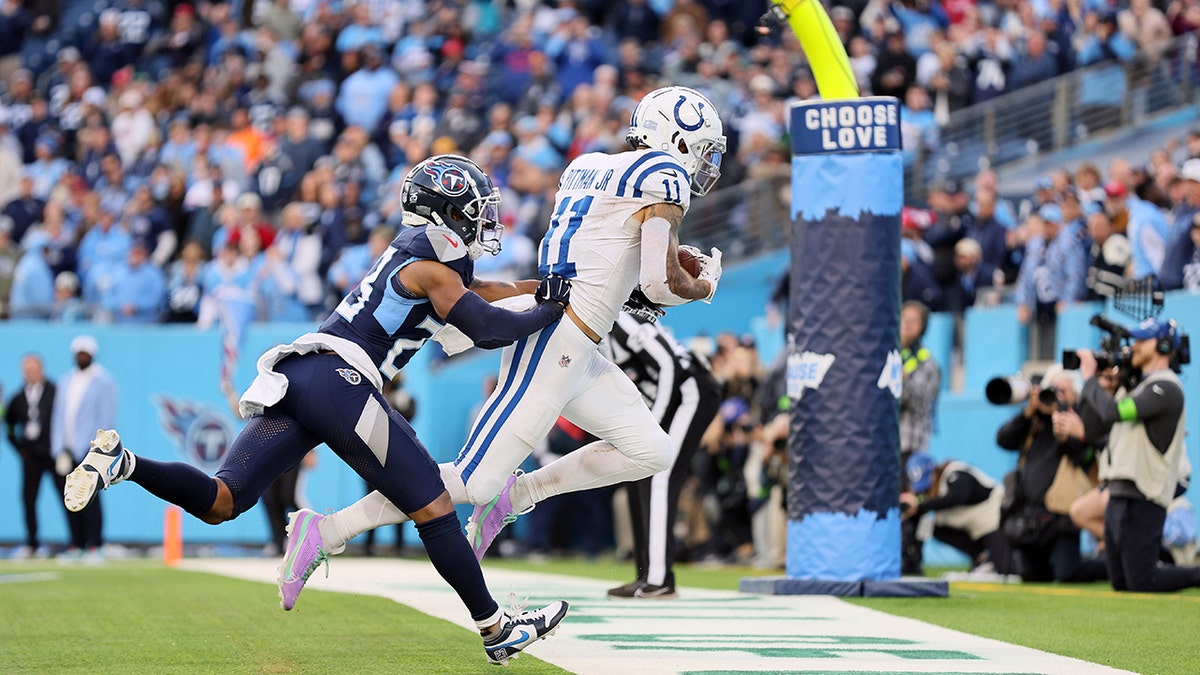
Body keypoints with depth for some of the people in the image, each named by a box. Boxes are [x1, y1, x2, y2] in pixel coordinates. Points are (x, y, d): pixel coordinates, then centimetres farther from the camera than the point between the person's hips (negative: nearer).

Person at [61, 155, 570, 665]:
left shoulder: (412, 251, 27)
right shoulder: (432, 268, 1)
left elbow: (462, 292, 44)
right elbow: (487, 329, -7)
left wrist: (537, 288, 42)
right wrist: (552, 312, 8)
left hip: (291, 380, 8)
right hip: (338, 379, -8)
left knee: (220, 503, -1)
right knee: (434, 507, 1)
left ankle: (120, 462, -22)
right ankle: (496, 630, 6)